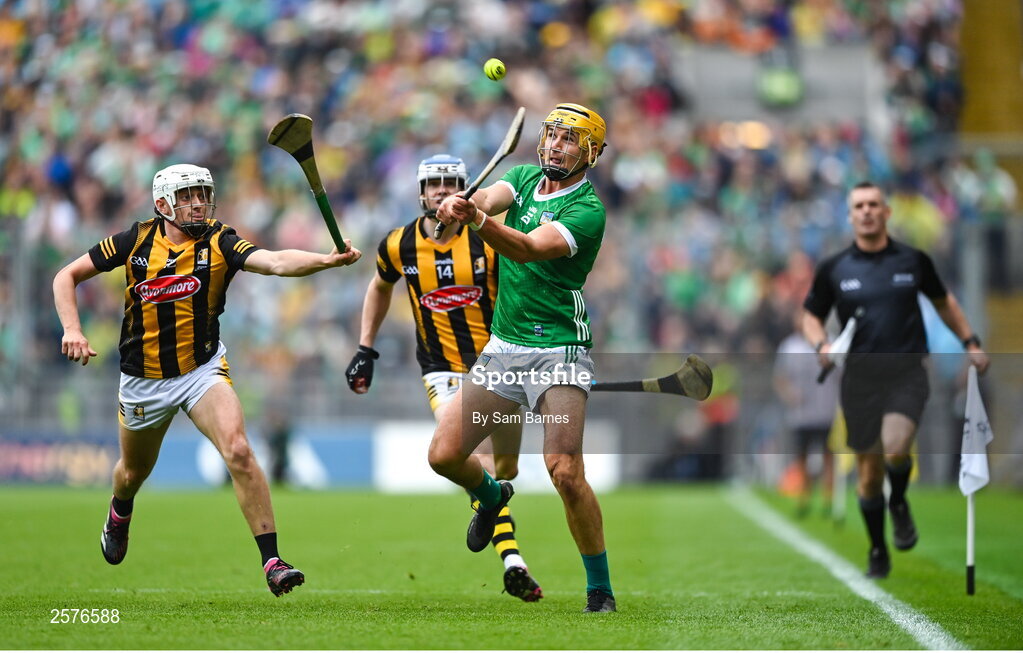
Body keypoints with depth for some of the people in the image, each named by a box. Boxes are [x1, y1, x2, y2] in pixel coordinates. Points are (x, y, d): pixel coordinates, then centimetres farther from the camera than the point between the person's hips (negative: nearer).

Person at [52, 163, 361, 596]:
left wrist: (327, 260, -46)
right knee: (134, 471, 21)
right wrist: (72, 330, -15)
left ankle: (271, 561, -23)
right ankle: (119, 515, 59)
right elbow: (67, 277, 0)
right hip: (143, 379, 2)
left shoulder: (220, 243, -12)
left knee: (238, 451, -25)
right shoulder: (135, 241, -8)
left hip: (202, 370, -2)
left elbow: (276, 262, -29)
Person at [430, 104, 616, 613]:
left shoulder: (587, 210, -12)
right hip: (502, 348, 6)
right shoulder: (524, 178, 8)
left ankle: (600, 589, -5)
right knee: (444, 455, 1)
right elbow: (491, 197, -14)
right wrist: (464, 203, -39)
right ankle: (491, 496, 36)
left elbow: (529, 248, -28)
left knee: (565, 471, -20)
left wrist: (477, 222, -47)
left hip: (558, 352, -6)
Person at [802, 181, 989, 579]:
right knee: (869, 473, 6)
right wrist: (822, 345, -10)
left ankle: (899, 503, 5)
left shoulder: (913, 261, 1)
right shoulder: (834, 269, 0)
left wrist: (970, 343, 14)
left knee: (895, 448, -27)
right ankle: (878, 553, 25)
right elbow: (811, 316, 10)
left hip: (907, 373, -1)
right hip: (860, 378, 1)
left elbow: (942, 301, 18)